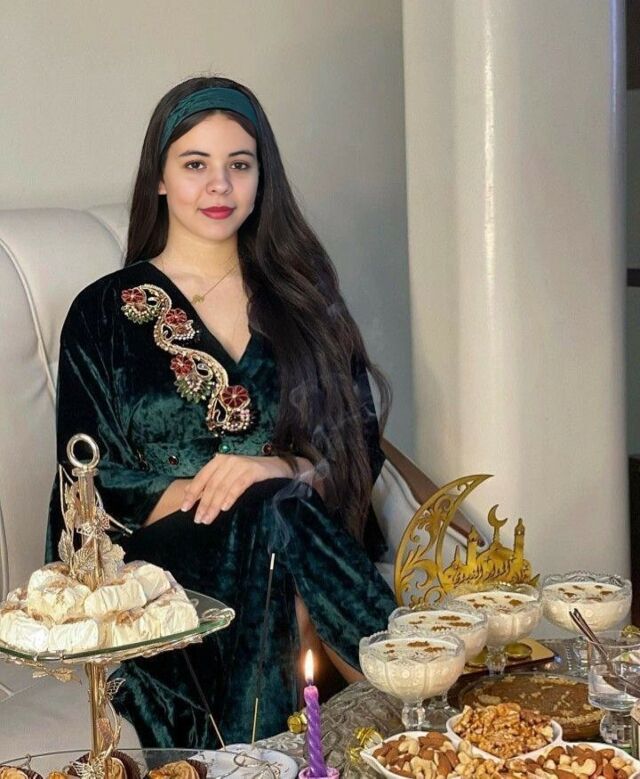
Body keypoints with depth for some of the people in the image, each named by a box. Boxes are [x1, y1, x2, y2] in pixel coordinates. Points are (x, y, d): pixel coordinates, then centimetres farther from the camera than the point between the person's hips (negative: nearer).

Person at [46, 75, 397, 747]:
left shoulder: (301, 294, 16)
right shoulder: (104, 313, 9)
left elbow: (363, 445, 10)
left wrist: (289, 469, -13)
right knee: (269, 519, -34)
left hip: (318, 543, 2)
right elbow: (88, 481, 3)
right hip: (162, 564, -1)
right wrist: (191, 493, -16)